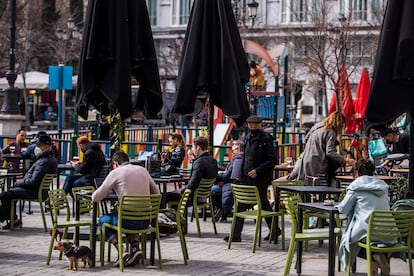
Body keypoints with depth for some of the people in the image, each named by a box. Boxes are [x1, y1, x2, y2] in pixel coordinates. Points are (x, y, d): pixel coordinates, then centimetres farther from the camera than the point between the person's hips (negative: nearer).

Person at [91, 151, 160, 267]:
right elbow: (156, 192, 20)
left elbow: (96, 197, -1)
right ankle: (135, 247, 12)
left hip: (129, 221, -5)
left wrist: (106, 191, 21)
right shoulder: (143, 170, 11)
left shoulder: (115, 172, -3)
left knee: (103, 220, 24)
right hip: (146, 221, 5)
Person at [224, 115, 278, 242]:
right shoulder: (248, 138, 14)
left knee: (263, 204, 5)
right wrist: (242, 172, 14)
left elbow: (272, 160, -13)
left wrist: (257, 170, -21)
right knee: (241, 205, 2)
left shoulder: (266, 139, -9)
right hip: (246, 177, 7)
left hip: (260, 179, -7)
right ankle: (236, 234, 3)